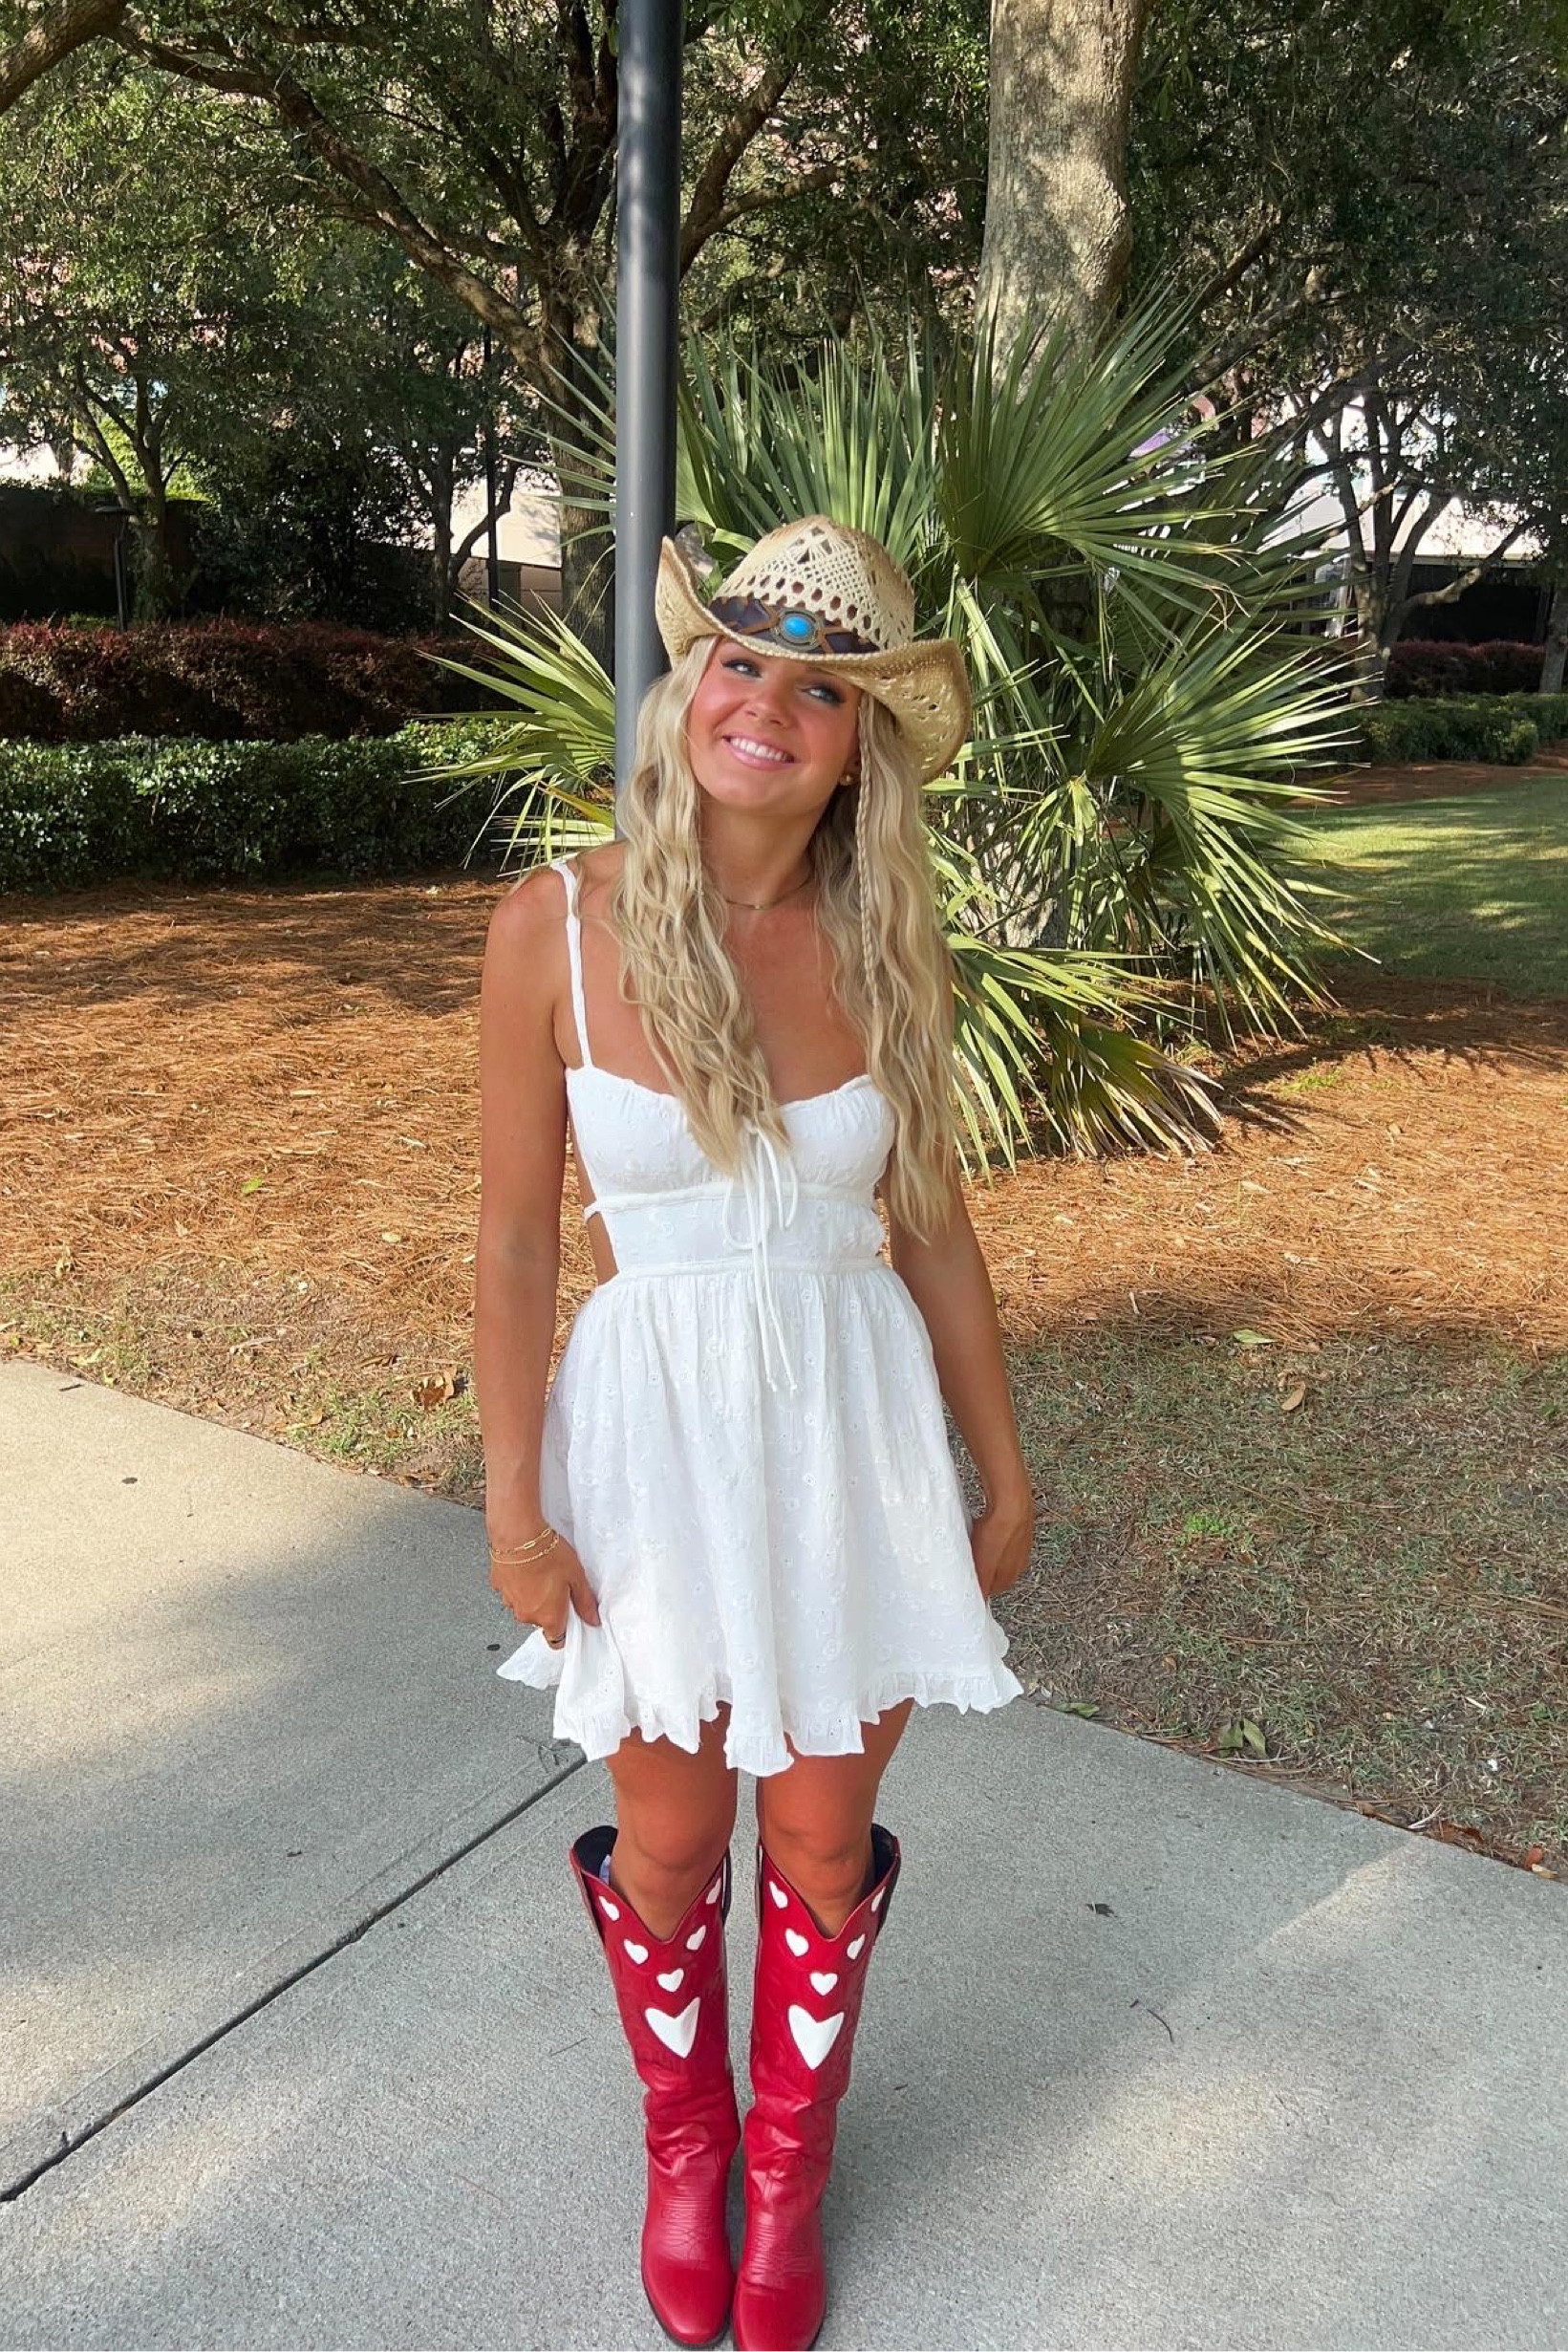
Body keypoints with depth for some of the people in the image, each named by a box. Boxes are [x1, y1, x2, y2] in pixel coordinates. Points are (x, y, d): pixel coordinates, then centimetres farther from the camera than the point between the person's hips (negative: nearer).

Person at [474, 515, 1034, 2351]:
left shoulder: (883, 946, -5)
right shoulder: (559, 927, -12)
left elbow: (933, 1229, 4)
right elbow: (515, 1244, -7)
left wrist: (1004, 1472, 9)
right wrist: (512, 1510, -5)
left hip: (856, 1427, 2)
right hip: (656, 1434, -1)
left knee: (822, 1842, 17)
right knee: (669, 1843, 18)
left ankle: (790, 2165, 46)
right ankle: (682, 2145, 49)